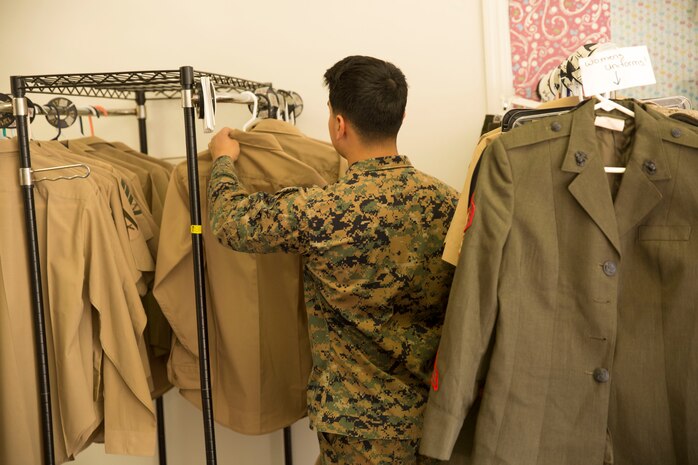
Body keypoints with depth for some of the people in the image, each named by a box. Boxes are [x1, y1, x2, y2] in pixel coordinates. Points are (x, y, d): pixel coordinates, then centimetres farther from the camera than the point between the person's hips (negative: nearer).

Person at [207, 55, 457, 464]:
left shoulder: (319, 213, -22)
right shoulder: (447, 201, -8)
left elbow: (230, 222, -5)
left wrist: (223, 160, 13)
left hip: (361, 419, -4)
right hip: (437, 411, 5)